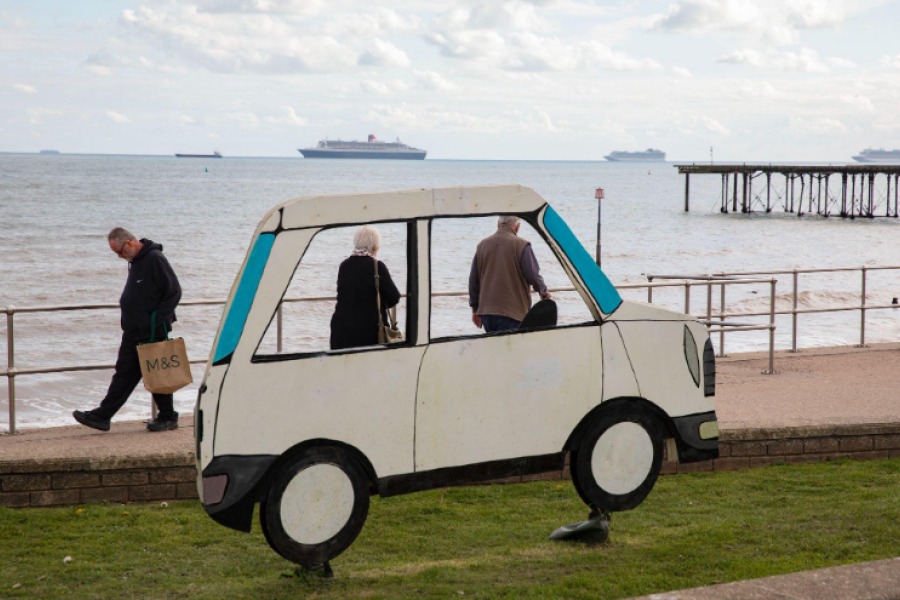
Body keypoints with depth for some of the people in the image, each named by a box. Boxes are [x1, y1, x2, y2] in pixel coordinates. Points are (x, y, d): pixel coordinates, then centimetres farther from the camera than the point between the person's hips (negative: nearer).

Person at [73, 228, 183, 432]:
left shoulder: (155, 259, -16)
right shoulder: (134, 261, 13)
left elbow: (174, 292, -18)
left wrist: (158, 320, -18)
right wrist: (129, 323, 16)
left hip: (153, 333, -9)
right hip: (133, 332, 9)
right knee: (124, 373, 8)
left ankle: (168, 418, 15)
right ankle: (102, 416, 7)